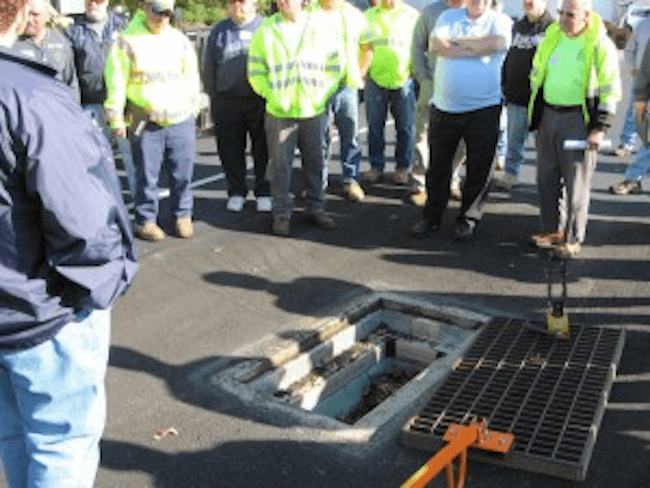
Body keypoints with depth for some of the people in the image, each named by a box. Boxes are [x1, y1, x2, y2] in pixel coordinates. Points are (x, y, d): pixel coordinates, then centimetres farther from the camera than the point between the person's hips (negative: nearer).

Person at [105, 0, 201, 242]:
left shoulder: (180, 40, 11)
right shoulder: (128, 40, -1)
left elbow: (191, 75, 21)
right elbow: (116, 81, -1)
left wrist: (193, 106, 19)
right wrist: (116, 117, -4)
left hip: (181, 120, 3)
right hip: (146, 122, -3)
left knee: (183, 172, 6)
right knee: (147, 174, 1)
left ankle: (183, 215, 21)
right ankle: (145, 220, 14)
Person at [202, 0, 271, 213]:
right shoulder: (219, 31, 12)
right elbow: (209, 68, 15)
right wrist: (212, 96, 10)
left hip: (260, 101, -2)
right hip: (227, 100, 2)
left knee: (263, 149, 2)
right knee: (231, 150, 6)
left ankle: (264, 192, 15)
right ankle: (236, 192, 20)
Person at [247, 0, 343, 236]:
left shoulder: (319, 28, 4)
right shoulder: (265, 31, 0)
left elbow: (335, 64, 9)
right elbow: (256, 71, 3)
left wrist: (323, 94, 0)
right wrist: (271, 95, -5)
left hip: (313, 111, 2)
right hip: (280, 113, -1)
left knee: (315, 163, 11)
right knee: (280, 165, 3)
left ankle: (316, 209, 25)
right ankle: (282, 214, 15)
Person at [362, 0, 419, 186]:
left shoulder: (412, 15, 6)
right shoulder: (368, 16, 10)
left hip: (404, 79, -1)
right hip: (375, 79, 1)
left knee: (405, 127, 4)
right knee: (374, 126, 5)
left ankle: (402, 167, 17)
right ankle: (376, 166, 18)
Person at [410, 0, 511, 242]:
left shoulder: (500, 20, 4)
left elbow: (496, 44, -18)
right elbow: (437, 45, -8)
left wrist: (458, 41, -6)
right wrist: (476, 49, -11)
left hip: (484, 109, -2)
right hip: (444, 107, 2)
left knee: (478, 168, 4)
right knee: (437, 165, 9)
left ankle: (468, 219, 19)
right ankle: (431, 217, 22)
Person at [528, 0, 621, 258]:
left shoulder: (600, 45, -8)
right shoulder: (552, 36, 7)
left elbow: (609, 91, -7)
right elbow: (537, 73, 18)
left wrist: (600, 128, -12)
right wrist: (535, 112, 16)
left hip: (578, 119, -5)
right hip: (548, 115, 6)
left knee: (576, 181, -1)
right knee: (547, 176, 11)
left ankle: (573, 238, 10)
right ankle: (552, 229, 25)